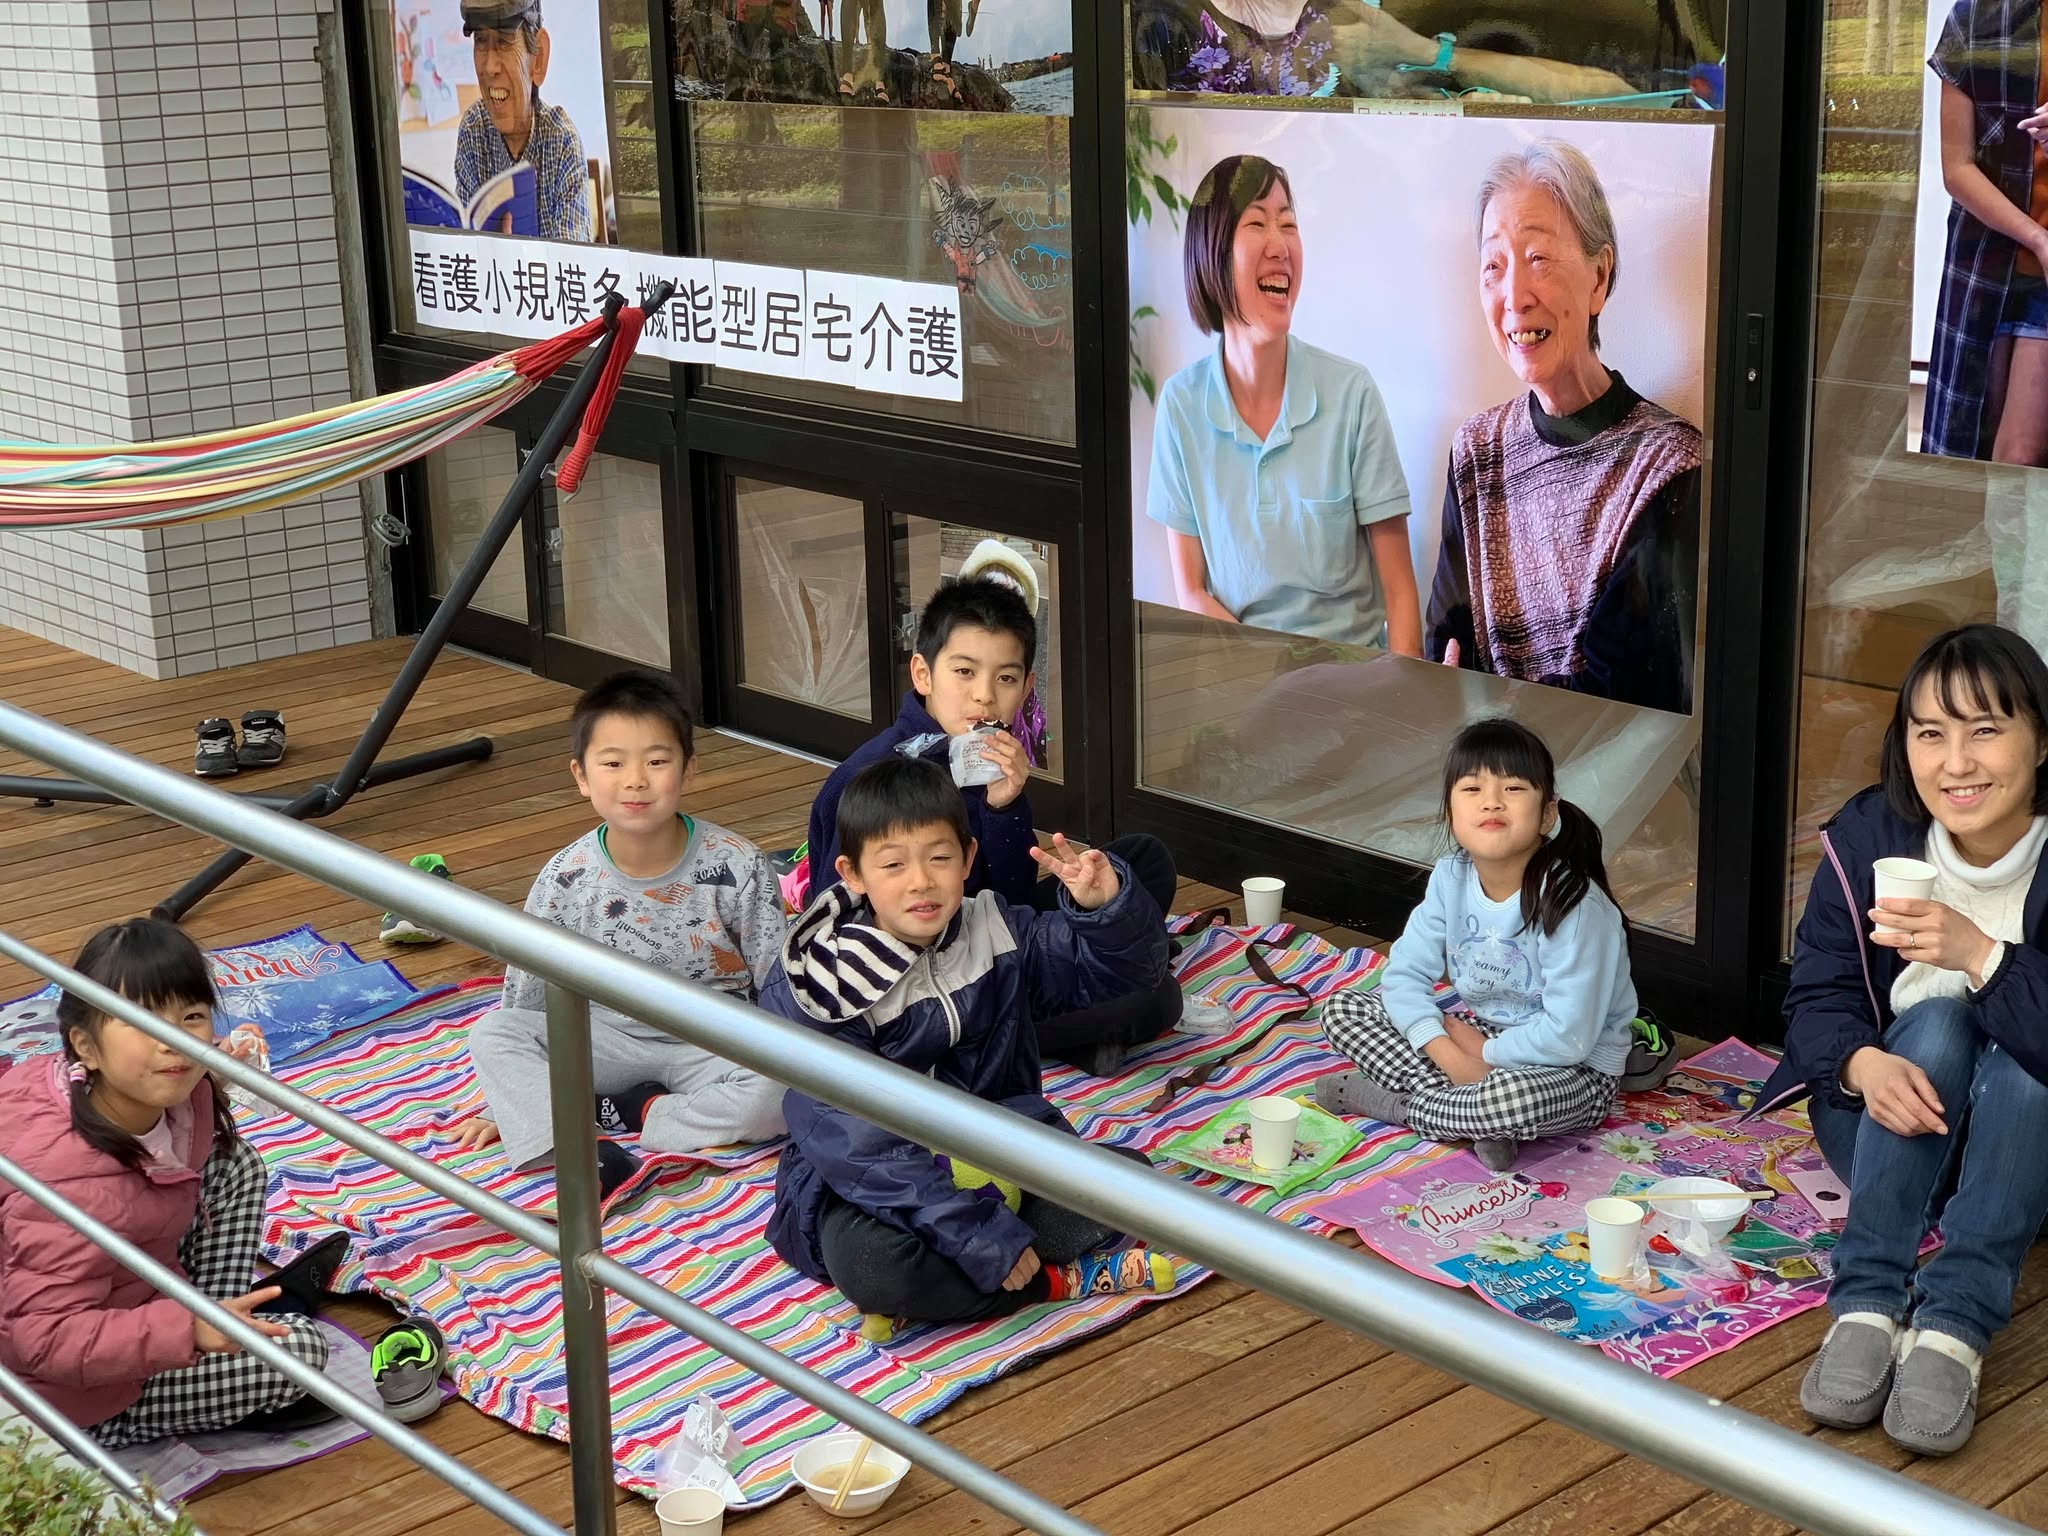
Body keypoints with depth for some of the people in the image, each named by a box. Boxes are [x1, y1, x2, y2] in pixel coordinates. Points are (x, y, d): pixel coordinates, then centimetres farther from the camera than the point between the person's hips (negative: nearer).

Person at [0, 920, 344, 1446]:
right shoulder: (74, 1186, -41)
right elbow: (47, 1340, -36)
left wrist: (209, 1070, -3)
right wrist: (188, 1331, -42)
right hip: (74, 1398, -9)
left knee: (234, 1163, 5)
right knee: (299, 1348, -15)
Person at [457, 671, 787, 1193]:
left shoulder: (739, 867, -15)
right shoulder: (565, 879, -10)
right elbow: (525, 997, 2)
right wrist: (504, 1100, 6)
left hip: (713, 1043, -2)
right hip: (608, 1038, 2)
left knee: (774, 1099, -33)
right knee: (490, 1034, -21)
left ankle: (641, 1112, -15)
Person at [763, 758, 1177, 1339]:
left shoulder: (995, 932, 0)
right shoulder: (816, 988, -17)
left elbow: (1127, 963, 6)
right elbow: (854, 1144, -24)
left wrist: (1106, 903, -20)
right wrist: (983, 1236, -31)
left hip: (998, 1152, 5)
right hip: (866, 1182, -5)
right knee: (868, 1263, -37)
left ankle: (921, 1293, -19)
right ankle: (1062, 1280, -16)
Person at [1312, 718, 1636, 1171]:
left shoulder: (1573, 904, -26)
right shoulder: (1451, 879, -7)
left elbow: (1568, 1037, -28)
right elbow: (1405, 974, -4)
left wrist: (1486, 1055, -15)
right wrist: (1448, 1055, -19)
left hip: (1576, 1071, -7)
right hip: (1482, 1039, 7)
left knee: (1513, 1097, -42)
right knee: (1342, 1010, -5)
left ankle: (1391, 1105, -11)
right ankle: (1481, 1120, -16)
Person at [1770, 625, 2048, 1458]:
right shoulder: (1866, 839, -10)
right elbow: (1818, 998, -10)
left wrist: (1981, 956, -43)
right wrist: (1864, 1063, -33)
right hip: (1890, 1136, 2)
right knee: (1936, 1024, -29)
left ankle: (1956, 1324, -38)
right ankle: (1868, 1303, -36)